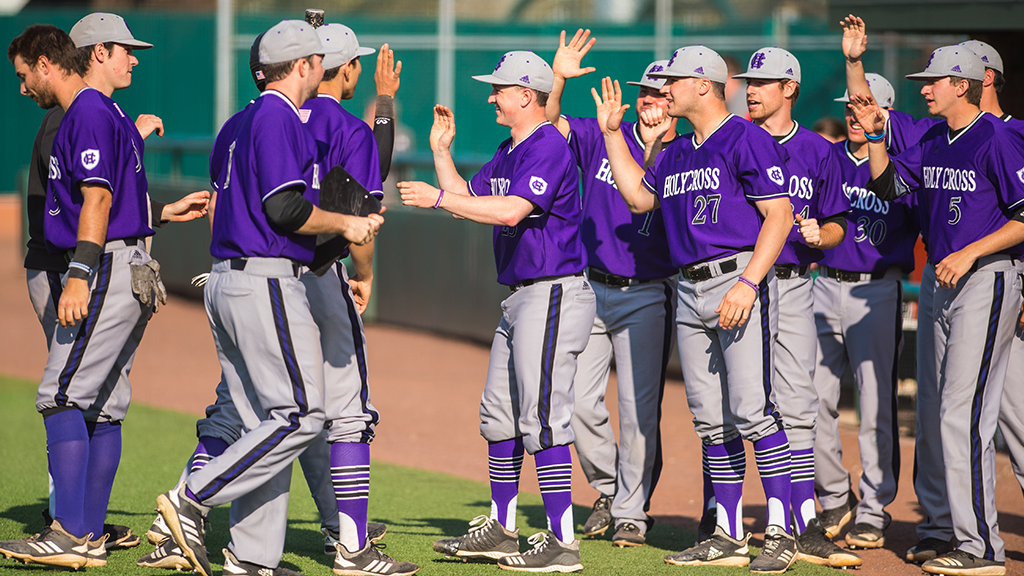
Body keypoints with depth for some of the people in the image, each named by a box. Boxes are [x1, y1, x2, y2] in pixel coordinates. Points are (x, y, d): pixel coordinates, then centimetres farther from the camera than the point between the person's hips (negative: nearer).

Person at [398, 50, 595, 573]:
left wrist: (438, 198, -25)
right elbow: (468, 198, 23)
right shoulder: (509, 153, 16)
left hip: (553, 295, -11)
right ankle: (501, 530, 24)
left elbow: (512, 210, -28)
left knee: (542, 418, -12)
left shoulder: (549, 147, -15)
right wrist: (441, 150, 13)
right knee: (499, 414, 15)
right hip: (519, 296, 11)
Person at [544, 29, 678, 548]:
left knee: (638, 408, -2)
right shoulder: (600, 138, 5)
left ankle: (632, 510, 9)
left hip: (646, 296, -3)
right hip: (590, 289, 3)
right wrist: (558, 79, -21)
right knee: (578, 401, 1)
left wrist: (652, 148, -29)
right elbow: (549, 125, -6)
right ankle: (608, 489, 22)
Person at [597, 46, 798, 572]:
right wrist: (612, 134, 24)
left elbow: (779, 215, -12)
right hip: (689, 292, 9)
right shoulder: (676, 154, 19)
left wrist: (748, 282, -21)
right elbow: (638, 196, 29)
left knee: (751, 409, -14)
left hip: (740, 278, -9)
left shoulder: (747, 140, -7)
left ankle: (781, 532, -11)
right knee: (711, 419, 8)